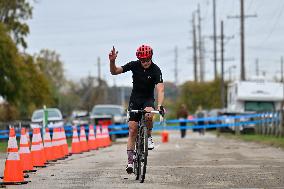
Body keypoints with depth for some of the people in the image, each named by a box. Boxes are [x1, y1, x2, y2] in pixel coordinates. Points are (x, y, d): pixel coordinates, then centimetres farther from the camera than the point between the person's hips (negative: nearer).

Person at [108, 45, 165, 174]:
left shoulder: (155, 70, -18)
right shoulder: (134, 65, -11)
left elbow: (160, 89, -29)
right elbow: (114, 71, -8)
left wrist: (160, 105, -44)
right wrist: (112, 61, -28)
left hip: (148, 99, -2)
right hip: (135, 99, 2)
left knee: (148, 115, -36)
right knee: (132, 130, -5)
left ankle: (148, 137, -7)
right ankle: (130, 161, 0)